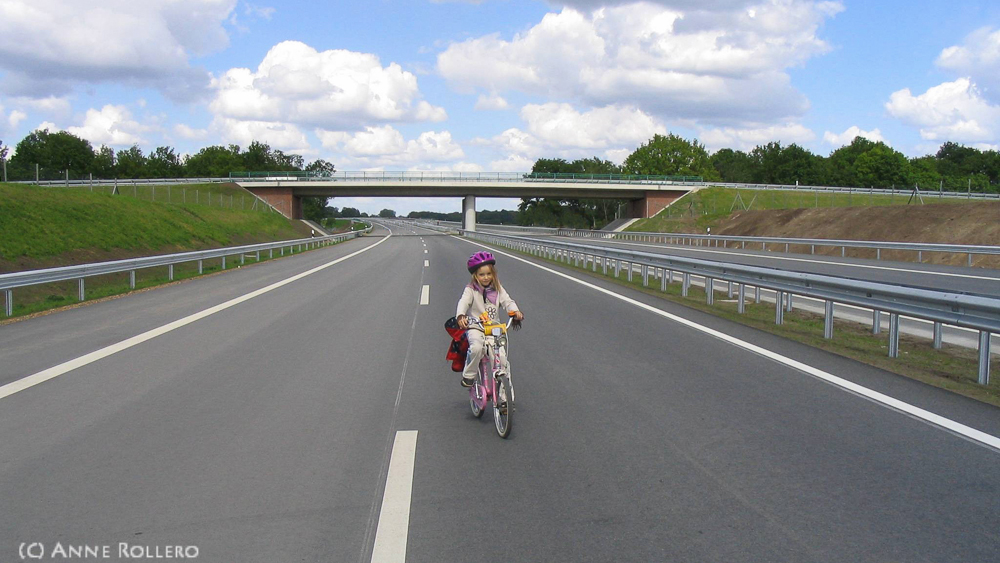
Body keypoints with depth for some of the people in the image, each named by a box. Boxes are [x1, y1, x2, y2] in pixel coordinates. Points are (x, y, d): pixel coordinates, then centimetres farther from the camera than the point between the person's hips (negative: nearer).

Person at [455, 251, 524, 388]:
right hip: (475, 327, -3)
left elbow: (507, 301, -2)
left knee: (502, 363, -11)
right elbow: (463, 302, -19)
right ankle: (468, 376, -13)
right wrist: (460, 316, -41)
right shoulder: (470, 290, -3)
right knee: (476, 347, -35)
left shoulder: (497, 289, 9)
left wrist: (515, 311, -25)